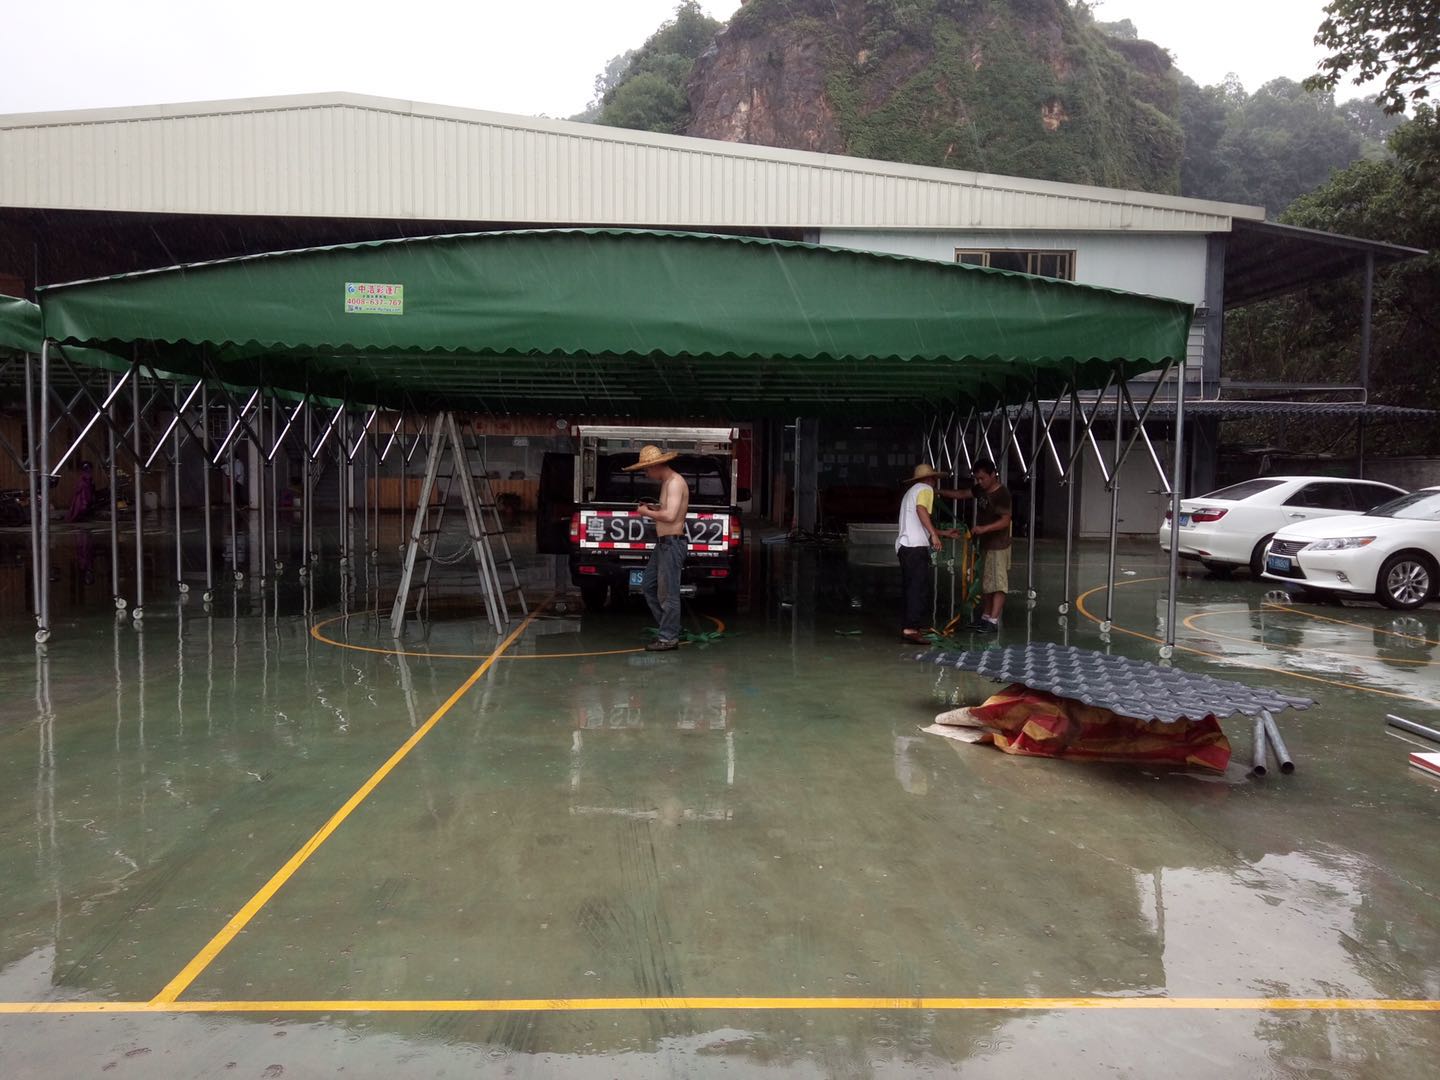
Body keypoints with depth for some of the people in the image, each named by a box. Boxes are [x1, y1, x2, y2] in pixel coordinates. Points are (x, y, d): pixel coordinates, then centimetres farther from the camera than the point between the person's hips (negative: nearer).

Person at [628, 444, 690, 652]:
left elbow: (670, 516, -27)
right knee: (650, 587, 16)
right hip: (662, 543, 11)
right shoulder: (666, 482, 15)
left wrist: (647, 512, -13)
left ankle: (669, 638, 6)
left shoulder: (675, 482, -16)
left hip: (672, 544, -11)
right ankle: (668, 629, 24)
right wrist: (653, 508, 13)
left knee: (668, 593, -3)